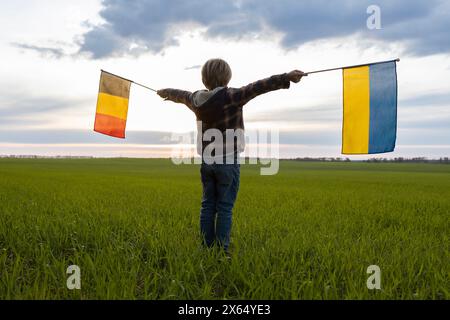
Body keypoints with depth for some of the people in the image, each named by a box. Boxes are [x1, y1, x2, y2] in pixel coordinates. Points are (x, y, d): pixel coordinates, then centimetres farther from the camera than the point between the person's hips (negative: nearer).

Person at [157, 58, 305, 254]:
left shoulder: (197, 99, 5)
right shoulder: (231, 97, -14)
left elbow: (181, 95, 26)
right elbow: (257, 87, -24)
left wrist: (167, 93, 47)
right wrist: (287, 78, -30)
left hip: (207, 161, 6)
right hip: (228, 161, -6)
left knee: (207, 205, 11)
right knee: (224, 208, 0)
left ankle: (207, 248, 16)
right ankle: (222, 251, 3)